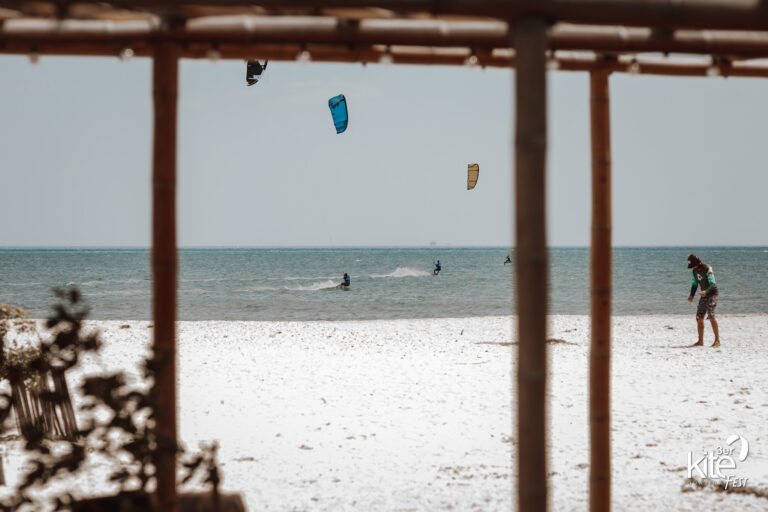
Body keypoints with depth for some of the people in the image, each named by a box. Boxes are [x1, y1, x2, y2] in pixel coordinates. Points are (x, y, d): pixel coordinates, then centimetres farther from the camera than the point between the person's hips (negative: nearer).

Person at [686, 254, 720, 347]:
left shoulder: (707, 269, -20)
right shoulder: (694, 270, 4)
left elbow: (713, 284, -25)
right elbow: (694, 284, 15)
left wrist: (706, 291, -43)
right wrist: (691, 295, 0)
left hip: (713, 293, -8)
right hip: (704, 295, 8)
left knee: (711, 316, -21)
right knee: (699, 317, 5)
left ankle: (717, 340, -17)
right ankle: (700, 341, 14)